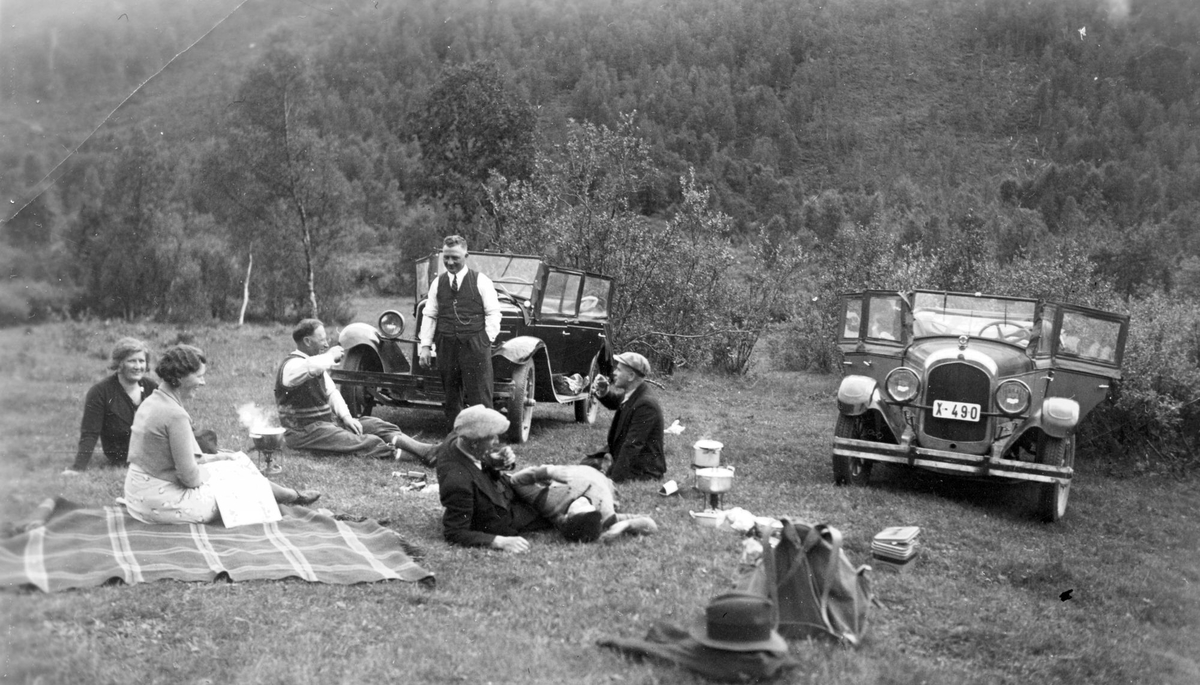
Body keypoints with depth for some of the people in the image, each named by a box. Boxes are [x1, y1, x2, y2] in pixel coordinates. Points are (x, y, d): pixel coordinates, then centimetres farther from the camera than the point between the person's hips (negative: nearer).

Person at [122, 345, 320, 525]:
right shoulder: (175, 415, -25)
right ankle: (295, 497, 34)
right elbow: (191, 477, -22)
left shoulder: (151, 402, 5)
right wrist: (209, 470, -1)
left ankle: (293, 496, 36)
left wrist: (214, 458, 18)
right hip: (164, 505, -9)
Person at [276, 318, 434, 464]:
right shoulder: (292, 365, -17)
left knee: (374, 425, -6)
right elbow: (311, 367, -41)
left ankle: (426, 450, -20)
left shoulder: (317, 363, 15)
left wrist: (345, 416, 1)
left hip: (326, 422, 9)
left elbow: (331, 392, 18)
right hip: (303, 432, -9)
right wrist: (331, 356, -21)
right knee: (366, 444, -24)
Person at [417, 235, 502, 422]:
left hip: (475, 345, -4)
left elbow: (492, 313, 1)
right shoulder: (437, 283, 12)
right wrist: (425, 345, 5)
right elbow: (429, 315, 12)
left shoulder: (481, 281, 1)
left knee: (479, 396, -6)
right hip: (446, 346, 4)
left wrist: (486, 341, -6)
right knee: (451, 397, 6)